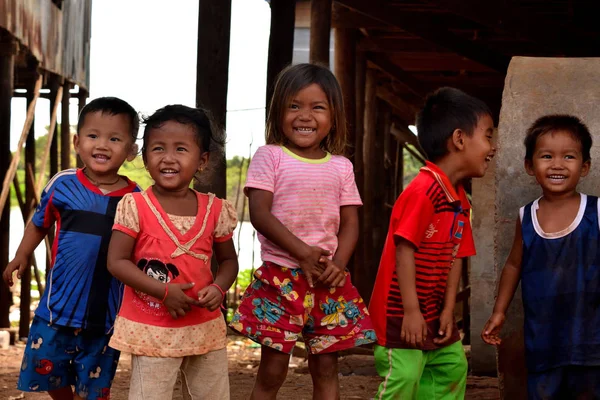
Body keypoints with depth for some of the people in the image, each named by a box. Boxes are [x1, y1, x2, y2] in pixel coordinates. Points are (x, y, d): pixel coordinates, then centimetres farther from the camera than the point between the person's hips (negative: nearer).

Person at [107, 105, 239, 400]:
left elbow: (228, 259, 12)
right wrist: (164, 291, -21)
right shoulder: (136, 206, -10)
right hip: (151, 328, -4)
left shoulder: (215, 209, 0)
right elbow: (116, 262, -12)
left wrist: (218, 288, -11)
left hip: (205, 327, 4)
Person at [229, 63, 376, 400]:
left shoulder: (341, 167, 9)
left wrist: (338, 264, -12)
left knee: (326, 367, 6)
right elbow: (260, 214, -10)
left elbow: (350, 223, 7)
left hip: (329, 282, 3)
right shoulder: (270, 157, -1)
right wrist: (303, 253, -19)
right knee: (273, 369, -1)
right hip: (280, 277, -3)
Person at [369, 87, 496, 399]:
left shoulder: (460, 201, 9)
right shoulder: (423, 190, -21)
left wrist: (448, 310, 5)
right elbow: (404, 249, -23)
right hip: (401, 313, -10)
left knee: (453, 367, 18)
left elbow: (455, 257, 10)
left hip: (433, 312, 10)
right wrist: (411, 311, -24)